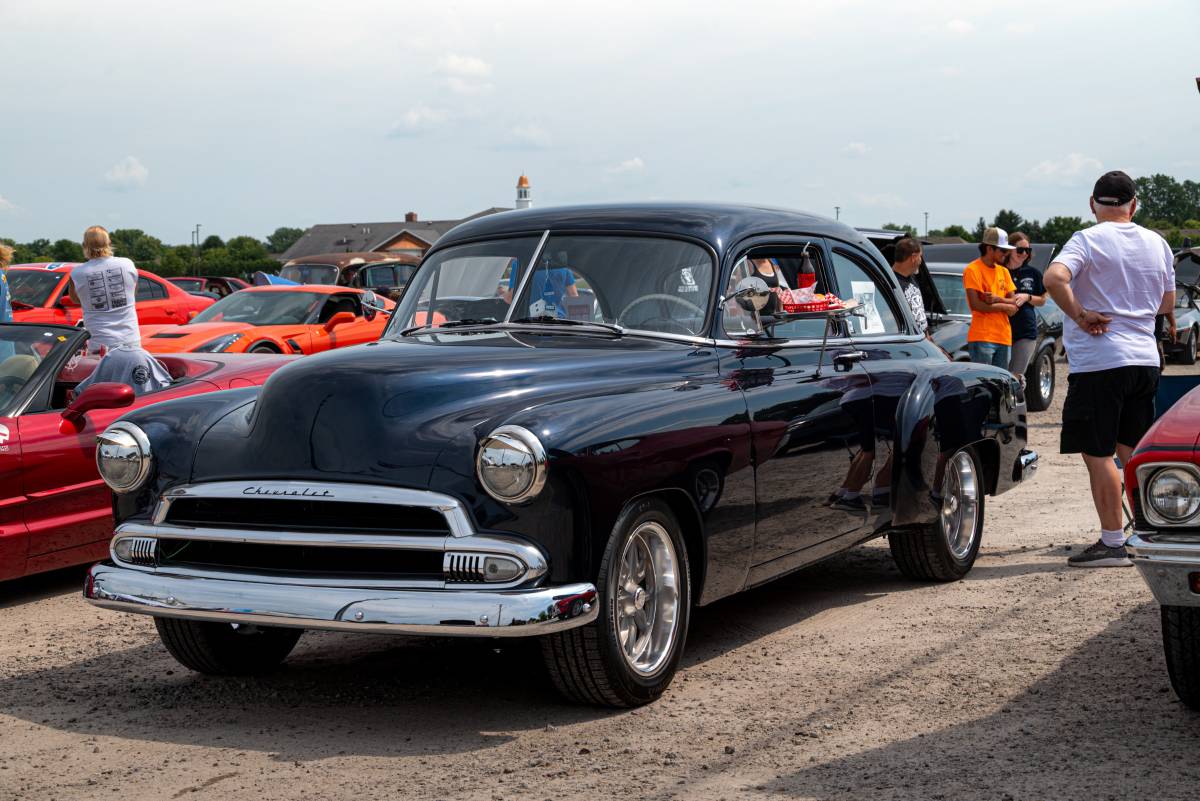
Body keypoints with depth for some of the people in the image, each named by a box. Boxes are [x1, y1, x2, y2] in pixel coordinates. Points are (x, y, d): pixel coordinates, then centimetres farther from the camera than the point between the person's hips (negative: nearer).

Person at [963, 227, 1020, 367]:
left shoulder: (1004, 271, 16)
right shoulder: (973, 270, -6)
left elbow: (1014, 302, 10)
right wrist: (1004, 306, -5)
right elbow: (976, 305, -15)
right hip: (982, 338, -7)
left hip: (1003, 338, 7)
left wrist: (997, 299, -12)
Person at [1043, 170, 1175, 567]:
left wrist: (1080, 315, -16)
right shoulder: (1157, 244, 10)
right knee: (1132, 452, 17)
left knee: (1098, 454, -1)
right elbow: (1167, 303, 20)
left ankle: (1112, 543, 0)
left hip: (1099, 362, -7)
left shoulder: (1088, 240, -9)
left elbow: (1055, 277, -28)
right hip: (1145, 359, 7)